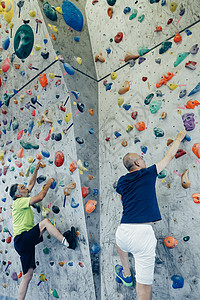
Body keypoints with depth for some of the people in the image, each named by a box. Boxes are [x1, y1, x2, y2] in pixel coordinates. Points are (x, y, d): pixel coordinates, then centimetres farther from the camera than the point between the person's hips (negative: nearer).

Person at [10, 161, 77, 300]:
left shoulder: (23, 201, 19)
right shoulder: (19, 202, -8)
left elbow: (31, 184, 27)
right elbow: (40, 197, -19)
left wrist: (37, 168, 28)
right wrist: (48, 184, -5)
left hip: (25, 242, 10)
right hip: (22, 239, -10)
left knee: (28, 275, 10)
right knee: (45, 221, -22)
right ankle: (67, 241, -23)